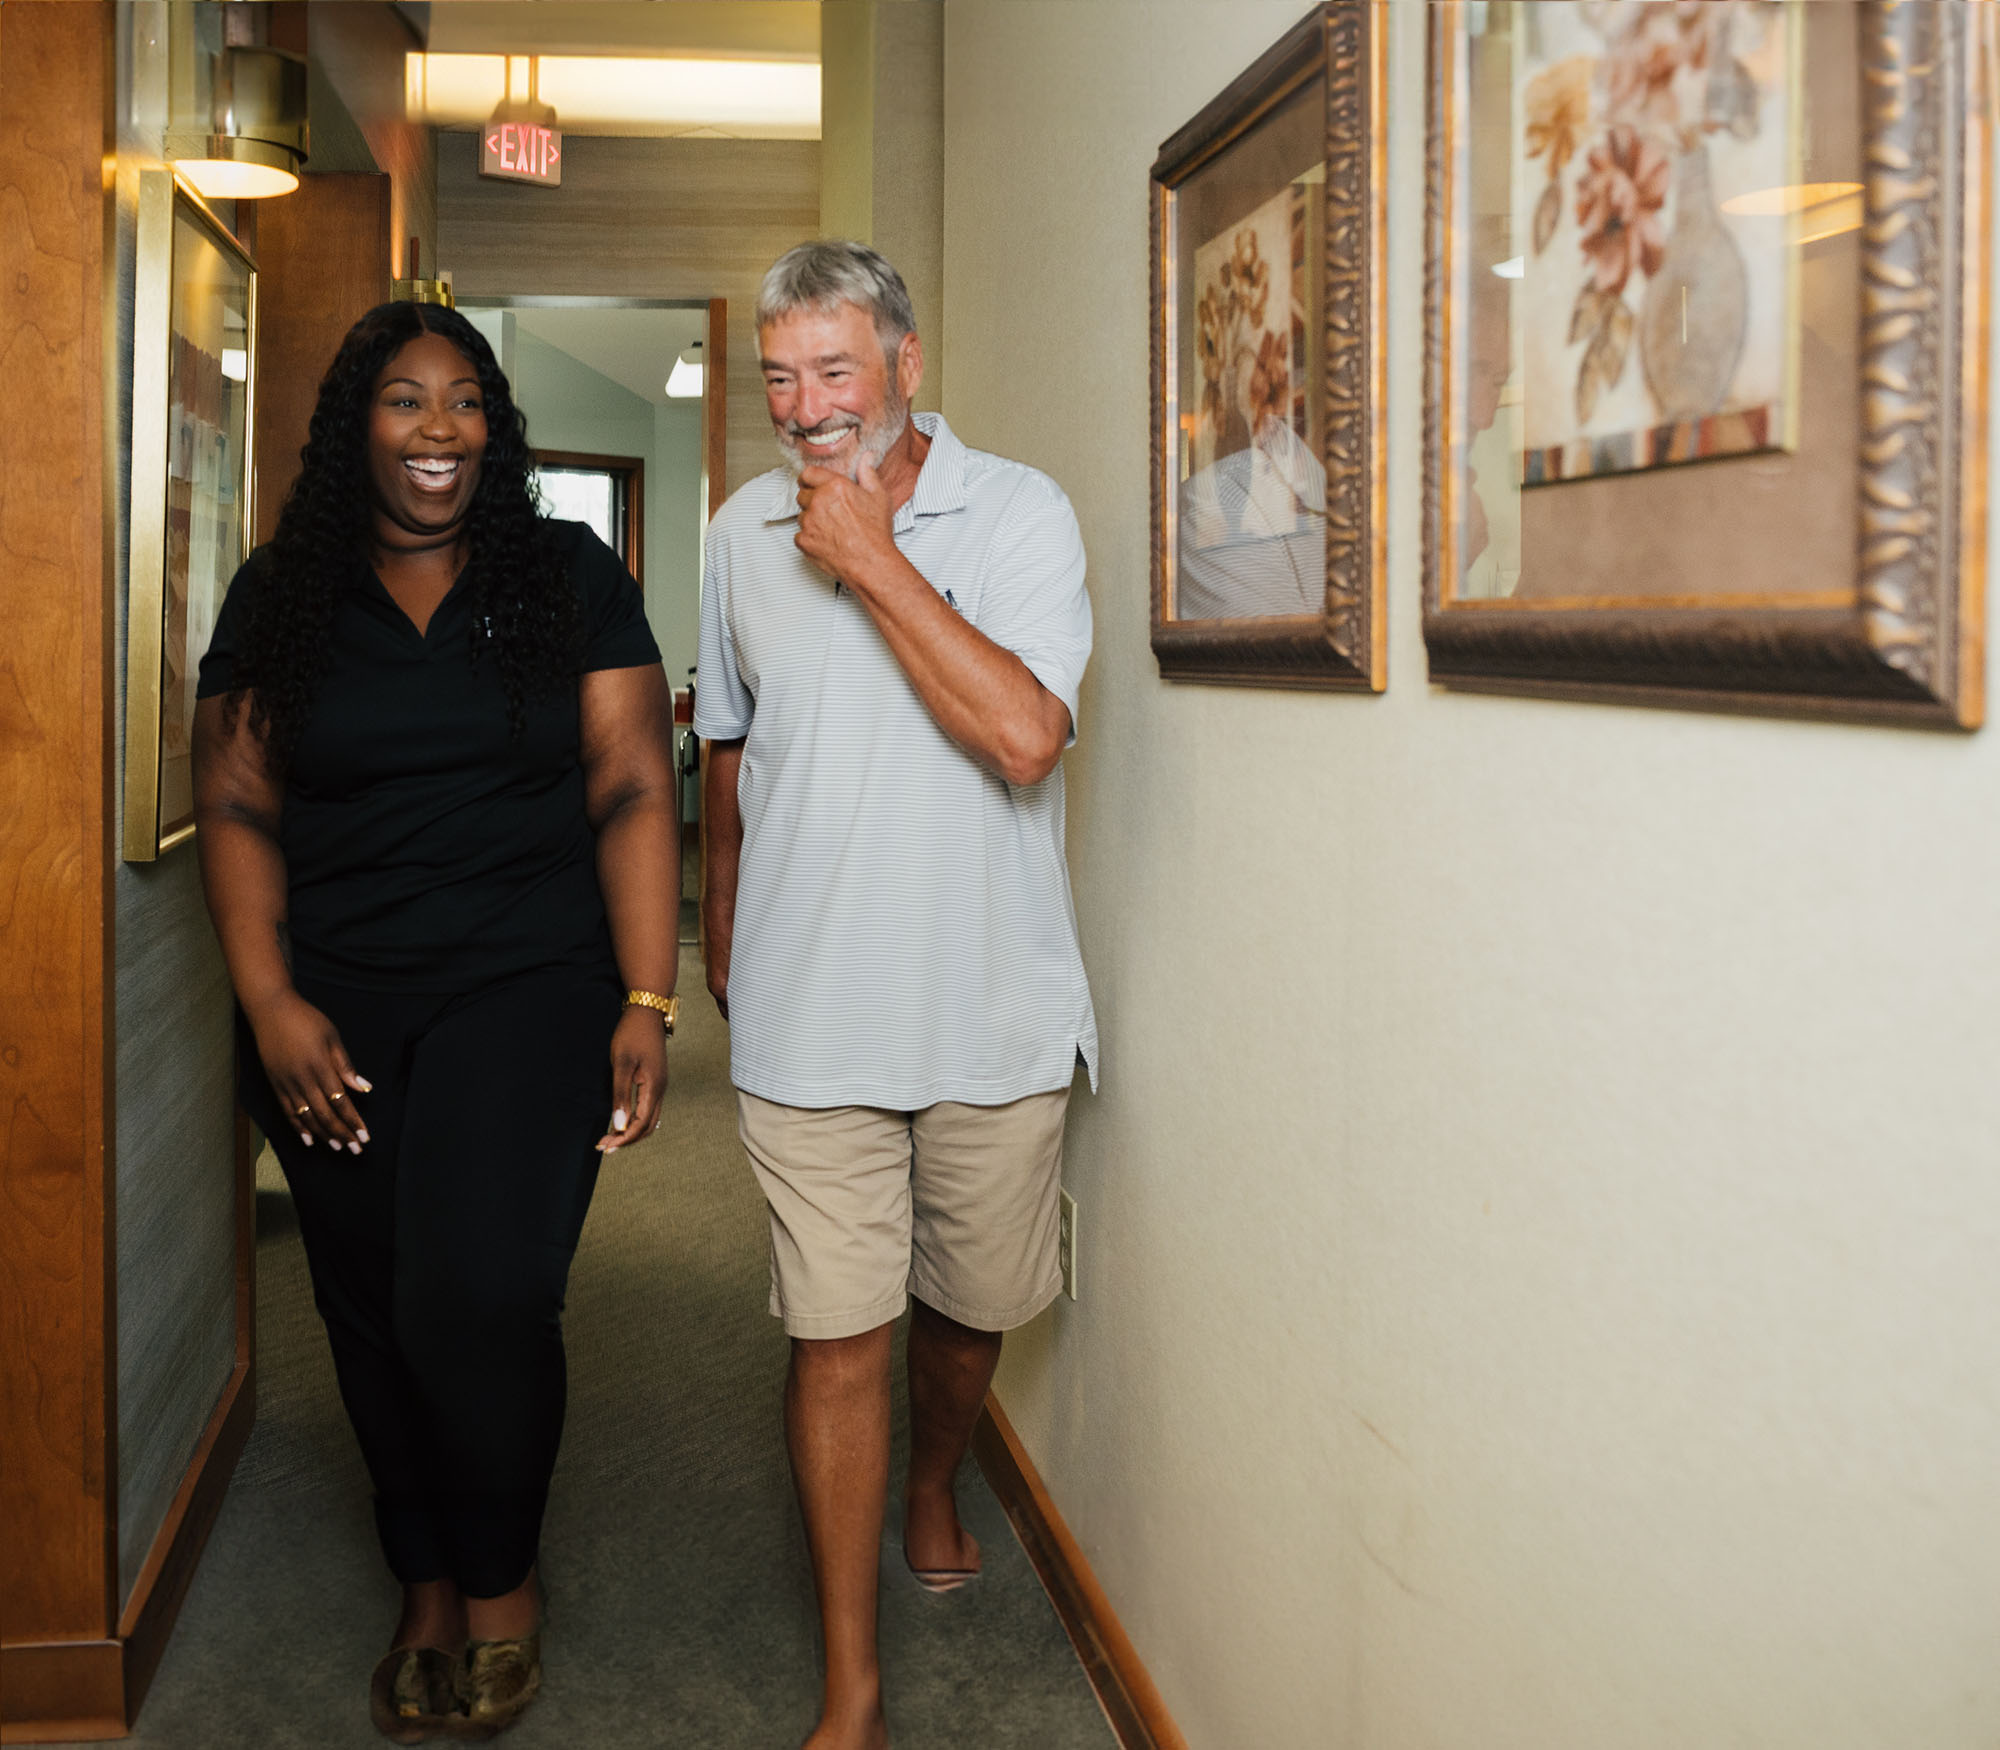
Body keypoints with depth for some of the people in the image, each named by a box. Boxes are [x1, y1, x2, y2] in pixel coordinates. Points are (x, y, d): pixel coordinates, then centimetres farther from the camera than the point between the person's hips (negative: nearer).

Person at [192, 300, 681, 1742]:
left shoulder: (571, 578, 4)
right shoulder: (280, 597, 8)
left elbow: (632, 792, -1)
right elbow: (236, 808, 6)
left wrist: (647, 1005, -9)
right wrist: (269, 1001, -6)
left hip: (527, 982, -2)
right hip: (332, 1002, 3)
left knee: (480, 1295, -15)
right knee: (373, 1310, 8)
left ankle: (501, 1581, 12)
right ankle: (426, 1586, 29)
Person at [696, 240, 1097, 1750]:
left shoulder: (1020, 514, -7)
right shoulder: (745, 532, 5)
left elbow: (1023, 736, -22)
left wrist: (876, 562, -19)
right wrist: (721, 932, 23)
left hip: (995, 1009, -1)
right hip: (810, 1013, 1)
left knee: (969, 1309, 16)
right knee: (839, 1338, -1)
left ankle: (933, 1483, 49)